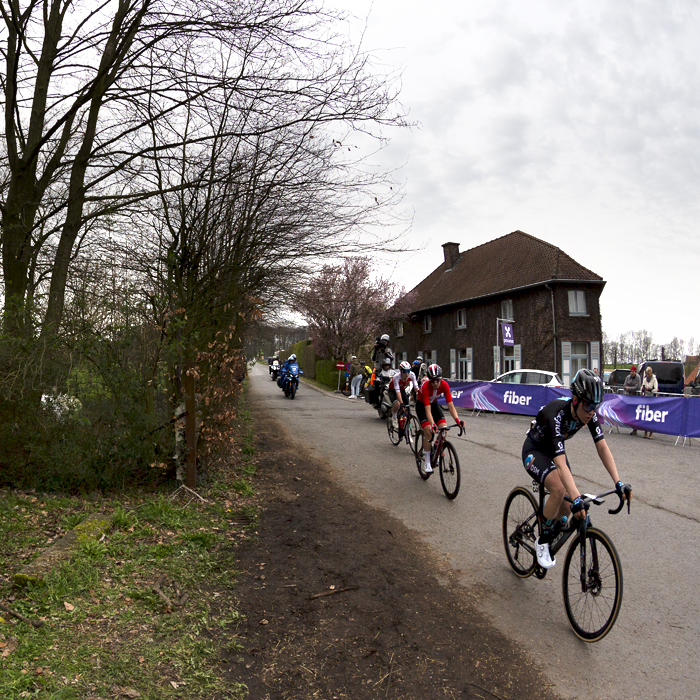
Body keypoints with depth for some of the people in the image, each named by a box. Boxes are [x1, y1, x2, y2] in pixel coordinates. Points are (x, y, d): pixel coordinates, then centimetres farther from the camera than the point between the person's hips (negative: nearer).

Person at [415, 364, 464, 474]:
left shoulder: (444, 385, -26)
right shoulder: (425, 386, -36)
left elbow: (450, 405, -27)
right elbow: (427, 409, -40)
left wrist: (457, 420, -40)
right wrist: (432, 424, -53)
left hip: (434, 403, 4)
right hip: (421, 405, -4)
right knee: (428, 431, -21)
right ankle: (426, 461, -10)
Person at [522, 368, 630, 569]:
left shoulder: (589, 414, -20)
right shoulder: (556, 414, -39)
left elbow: (602, 448, -19)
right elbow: (560, 463, -46)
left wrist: (618, 482, -30)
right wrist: (576, 498, -54)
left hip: (554, 450, 6)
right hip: (534, 452, -6)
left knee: (567, 509, -5)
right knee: (559, 489, -31)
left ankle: (548, 541, 24)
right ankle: (542, 542, -9)